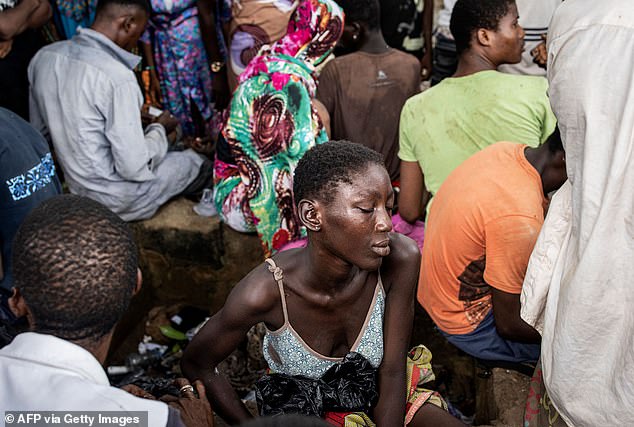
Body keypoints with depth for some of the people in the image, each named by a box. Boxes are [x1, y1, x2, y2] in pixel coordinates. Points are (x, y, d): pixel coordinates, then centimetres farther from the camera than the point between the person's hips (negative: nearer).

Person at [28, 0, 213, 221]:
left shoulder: (43, 56, -5)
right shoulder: (118, 77, -29)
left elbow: (39, 129, 8)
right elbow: (135, 168, -26)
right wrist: (159, 129, -6)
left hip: (74, 186, 8)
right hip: (116, 200, -7)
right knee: (198, 162, 15)